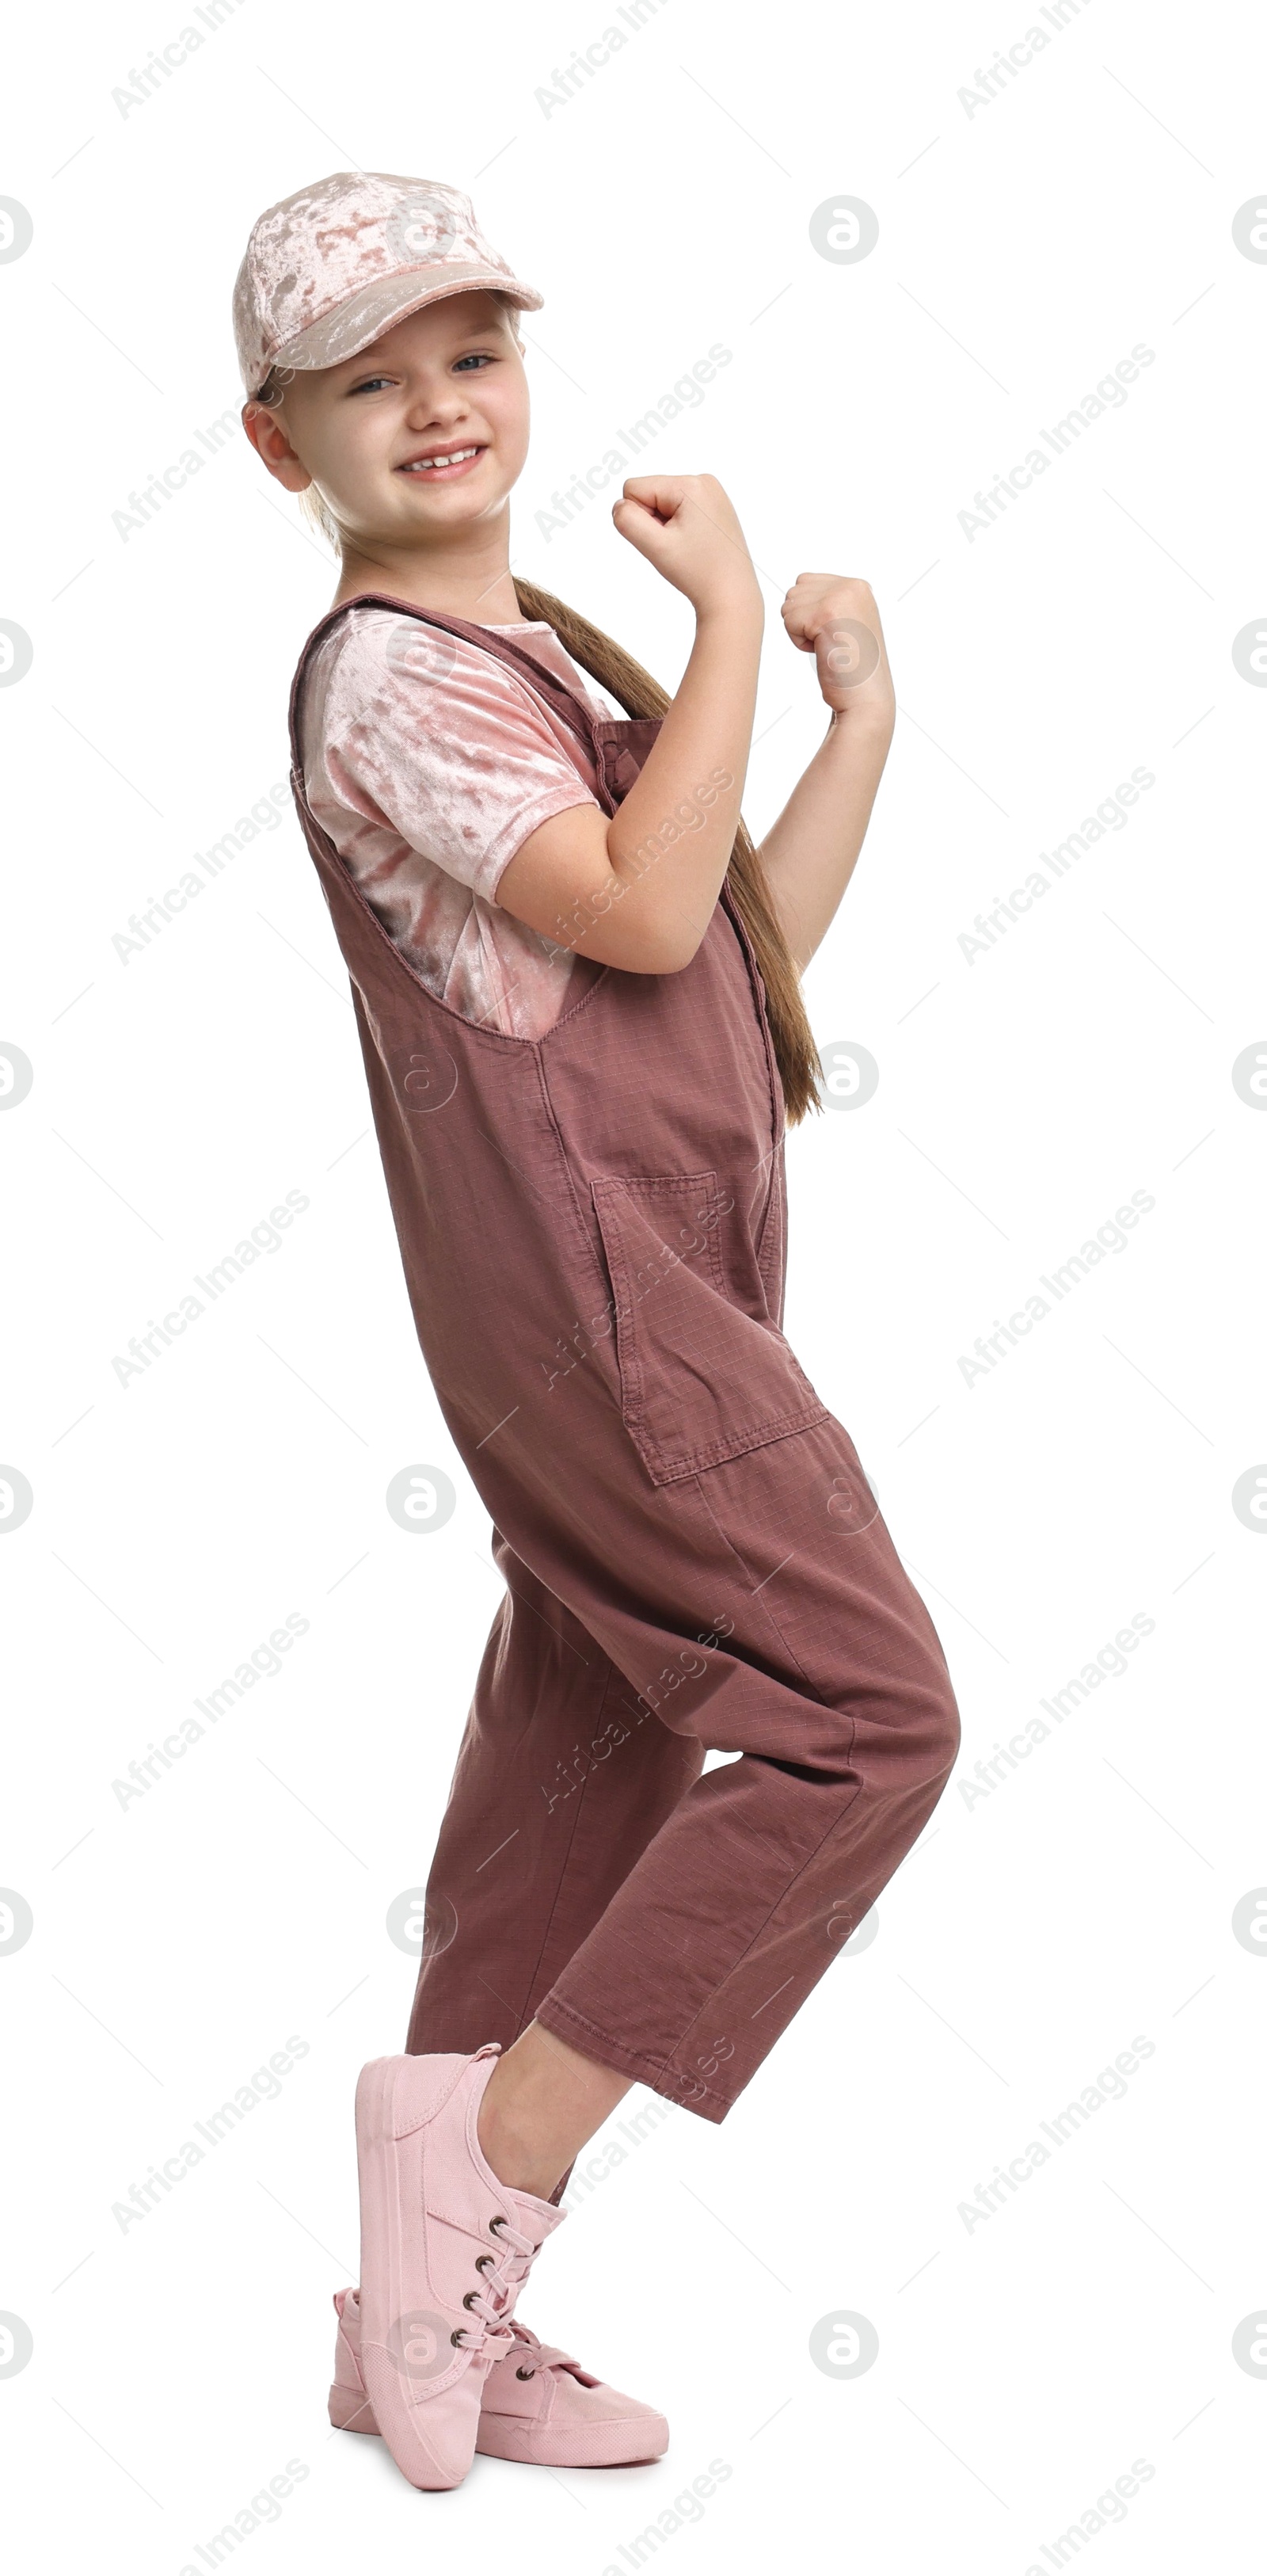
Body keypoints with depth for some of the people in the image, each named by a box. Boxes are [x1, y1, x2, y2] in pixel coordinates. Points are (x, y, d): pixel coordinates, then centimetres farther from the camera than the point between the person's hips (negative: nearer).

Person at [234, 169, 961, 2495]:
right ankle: (491, 2141, -4)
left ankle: (433, 2315, 17)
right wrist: (724, 608, -11)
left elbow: (750, 950, 21)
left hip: (663, 1279, 9)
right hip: (580, 1269, -9)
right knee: (866, 1709, -12)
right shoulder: (388, 675, -8)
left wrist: (863, 710, 13)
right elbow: (640, 911, -20)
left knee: (582, 1765, 9)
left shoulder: (547, 655, 23)